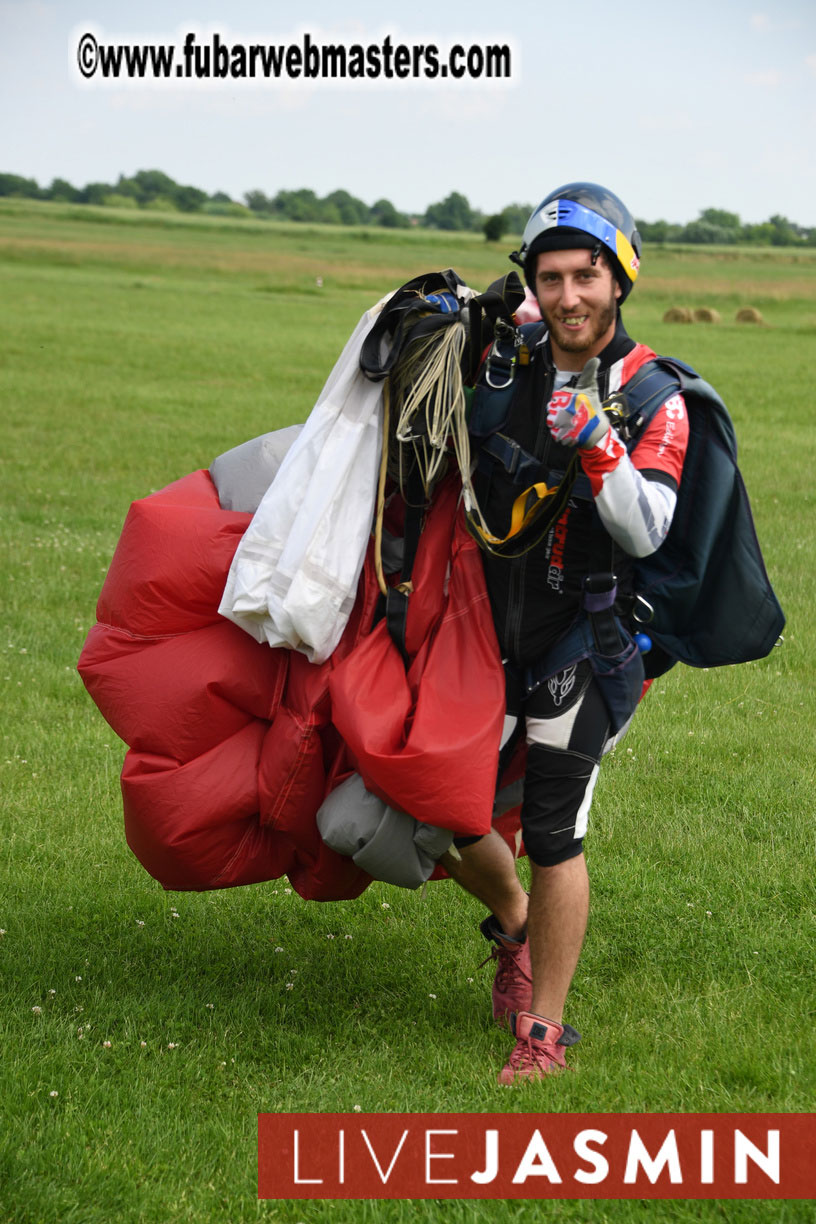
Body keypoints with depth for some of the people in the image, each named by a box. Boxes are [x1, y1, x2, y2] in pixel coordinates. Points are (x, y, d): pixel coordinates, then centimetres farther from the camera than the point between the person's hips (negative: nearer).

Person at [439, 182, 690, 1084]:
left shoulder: (654, 399, -10)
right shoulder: (510, 362, 1)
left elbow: (646, 531, -21)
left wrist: (598, 446, -35)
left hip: (588, 637, -4)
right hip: (492, 627, 4)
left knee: (552, 832, -7)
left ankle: (543, 1028, 7)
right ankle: (513, 922, 35)